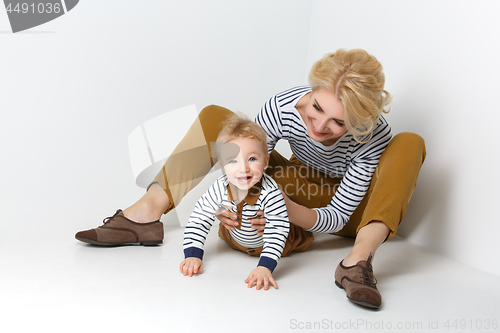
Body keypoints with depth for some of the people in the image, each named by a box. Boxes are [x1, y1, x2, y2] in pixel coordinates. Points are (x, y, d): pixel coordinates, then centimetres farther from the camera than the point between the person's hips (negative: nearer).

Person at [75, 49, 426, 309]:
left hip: (352, 209, -2)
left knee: (411, 143, -33)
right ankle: (151, 207, -24)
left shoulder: (375, 138, -32)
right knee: (214, 117, -14)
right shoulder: (282, 107, -28)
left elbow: (338, 216, -27)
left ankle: (358, 259, -47)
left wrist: (290, 210, -47)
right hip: (302, 190, 2)